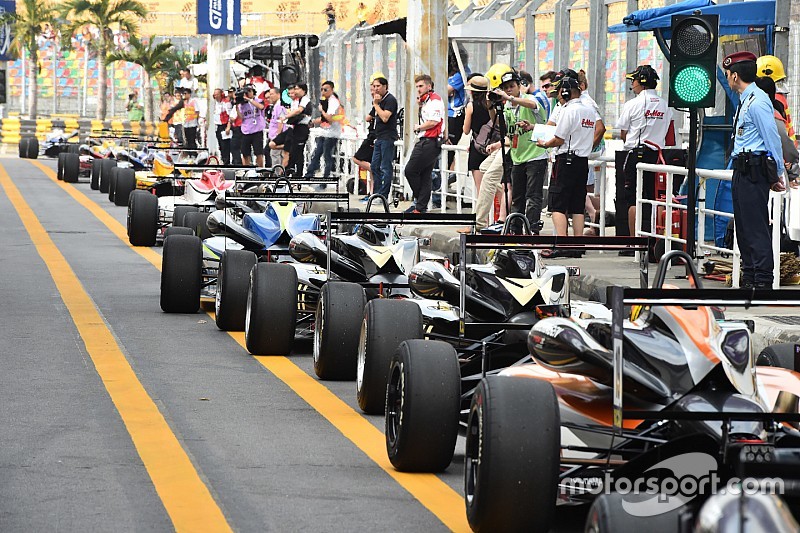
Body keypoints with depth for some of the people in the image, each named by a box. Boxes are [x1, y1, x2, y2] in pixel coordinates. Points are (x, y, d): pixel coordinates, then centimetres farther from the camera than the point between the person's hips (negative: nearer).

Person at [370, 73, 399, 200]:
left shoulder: (390, 99, -11)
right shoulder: (379, 99, 17)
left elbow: (385, 117, -21)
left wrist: (376, 104, -15)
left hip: (387, 138, -10)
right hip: (379, 138, 10)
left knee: (385, 168, -8)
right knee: (375, 166, 12)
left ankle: (384, 196, -8)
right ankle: (376, 194, 17)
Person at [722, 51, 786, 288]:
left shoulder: (758, 101, -15)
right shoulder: (745, 101, 17)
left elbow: (773, 140, -15)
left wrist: (777, 174, -12)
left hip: (754, 172, -10)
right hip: (742, 171, 10)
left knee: (756, 227, -10)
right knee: (744, 227, 13)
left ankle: (763, 281, -8)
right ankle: (749, 280, 19)